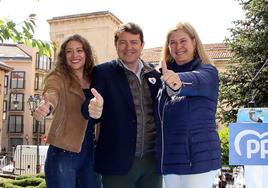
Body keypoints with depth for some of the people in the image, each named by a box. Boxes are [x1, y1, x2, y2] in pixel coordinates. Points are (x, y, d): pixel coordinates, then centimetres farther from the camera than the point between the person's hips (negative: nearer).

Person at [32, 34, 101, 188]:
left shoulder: (95, 79, 9)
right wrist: (46, 106, -49)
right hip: (63, 153, -5)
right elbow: (52, 95, -28)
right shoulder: (58, 78, -6)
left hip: (90, 153, 5)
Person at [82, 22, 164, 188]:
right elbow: (92, 104, -13)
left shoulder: (155, 75, 8)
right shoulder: (103, 72, -2)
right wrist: (93, 108, -35)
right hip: (118, 161, -3)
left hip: (153, 160, 3)